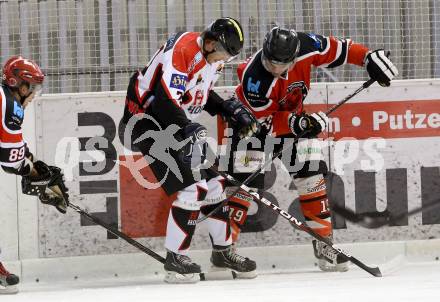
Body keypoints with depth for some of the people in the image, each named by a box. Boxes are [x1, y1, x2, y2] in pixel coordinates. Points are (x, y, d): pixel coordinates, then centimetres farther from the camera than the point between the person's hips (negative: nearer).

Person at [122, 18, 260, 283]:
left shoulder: (213, 59, 4)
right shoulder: (183, 48, -26)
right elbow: (165, 100, -33)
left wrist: (232, 109, 9)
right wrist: (189, 131, -35)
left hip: (180, 123, 9)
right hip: (147, 118, -9)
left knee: (214, 184, 10)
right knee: (192, 188, -17)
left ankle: (222, 251, 25)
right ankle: (175, 258, -8)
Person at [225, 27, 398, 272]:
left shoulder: (305, 47, -27)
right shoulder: (254, 78, -36)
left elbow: (338, 49, -9)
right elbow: (266, 122, -29)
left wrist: (369, 57, -18)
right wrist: (295, 124, -43)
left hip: (293, 117, 5)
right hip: (252, 120, -5)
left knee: (312, 174, -2)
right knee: (245, 181, -15)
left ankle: (324, 243, 6)